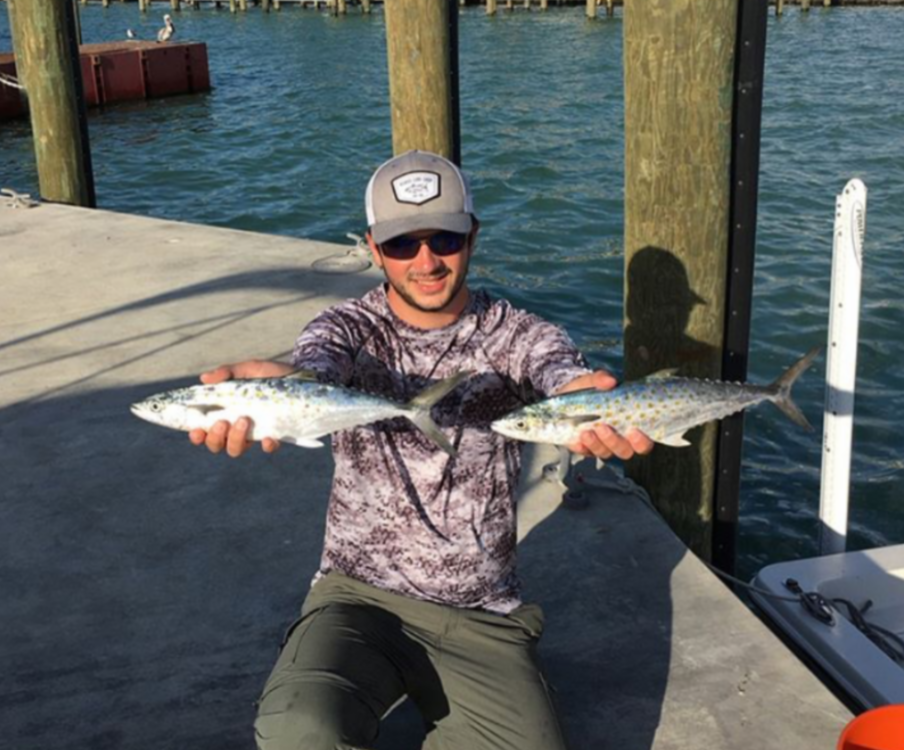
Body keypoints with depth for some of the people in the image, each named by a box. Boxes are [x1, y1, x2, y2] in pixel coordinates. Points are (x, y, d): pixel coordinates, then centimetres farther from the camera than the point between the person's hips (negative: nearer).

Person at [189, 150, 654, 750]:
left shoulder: (517, 336, 0)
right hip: (361, 595, -2)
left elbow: (559, 371, -22)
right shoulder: (350, 330, -2)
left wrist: (584, 398, -49)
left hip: (485, 617, 2)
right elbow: (316, 372, -25)